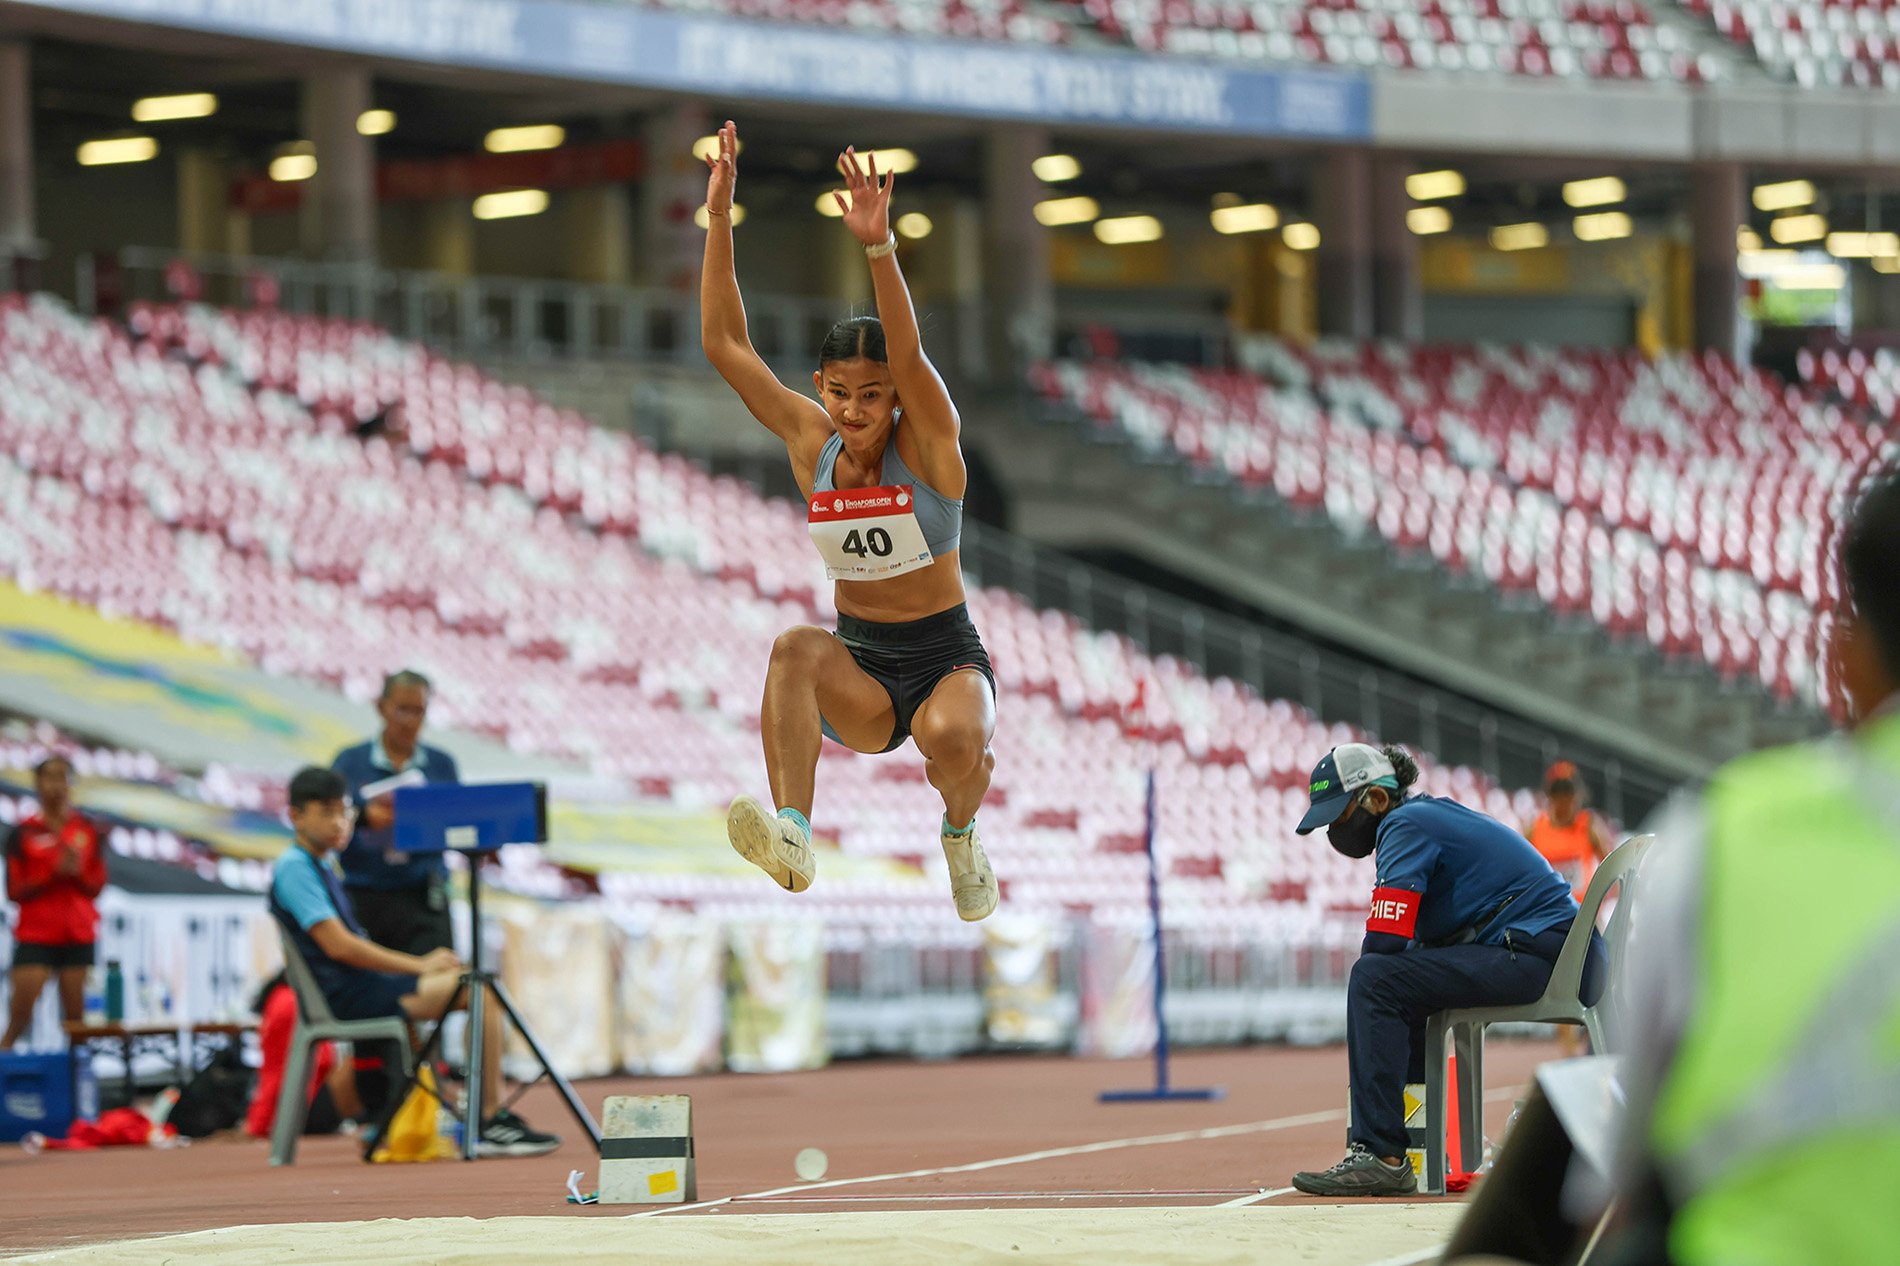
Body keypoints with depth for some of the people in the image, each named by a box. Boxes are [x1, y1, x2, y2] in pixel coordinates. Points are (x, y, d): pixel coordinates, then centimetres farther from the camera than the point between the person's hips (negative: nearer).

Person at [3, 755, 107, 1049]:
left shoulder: (88, 829, 6)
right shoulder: (22, 833, 1)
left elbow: (97, 887, 8)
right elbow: (14, 892, -2)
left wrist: (76, 873, -12)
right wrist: (53, 874, -14)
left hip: (78, 936, 2)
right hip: (35, 935, -2)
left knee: (74, 1014, 0)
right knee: (21, 1014, -10)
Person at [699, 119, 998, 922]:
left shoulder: (927, 445, -11)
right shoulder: (810, 441, 0)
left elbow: (909, 354, -31)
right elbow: (723, 343, -6)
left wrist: (879, 247, -47)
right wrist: (718, 219, -15)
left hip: (946, 657, -3)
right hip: (858, 666, 3)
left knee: (951, 737, -36)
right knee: (795, 648, -31)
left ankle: (960, 831, 1)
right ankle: (792, 836, -45)